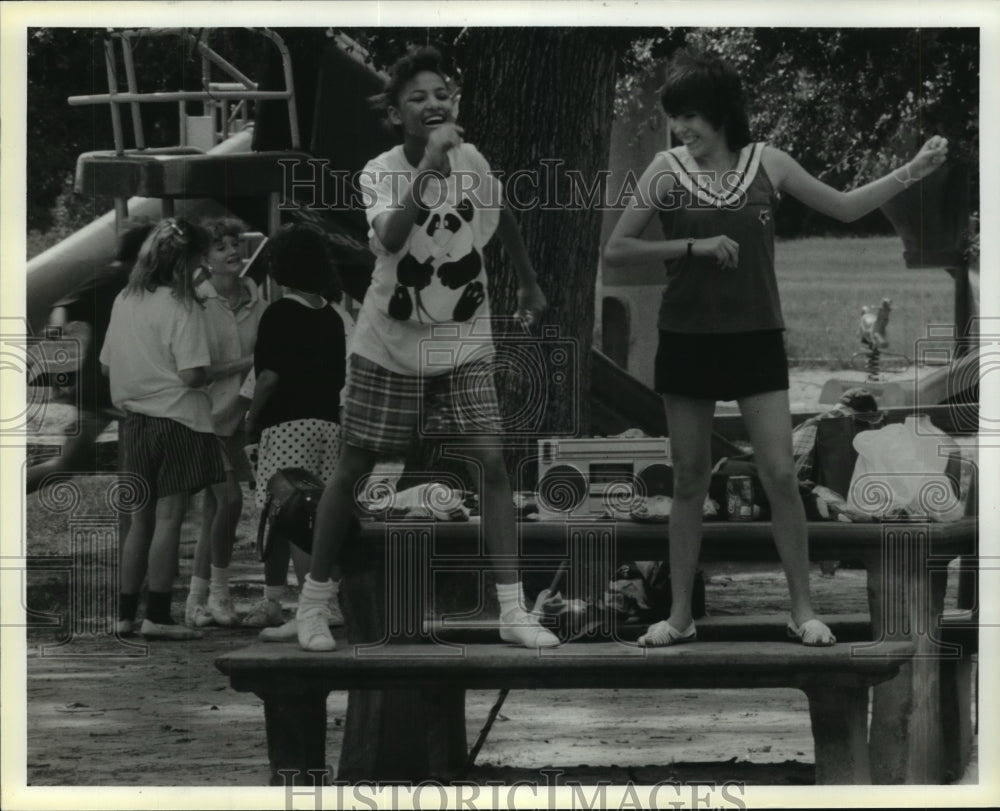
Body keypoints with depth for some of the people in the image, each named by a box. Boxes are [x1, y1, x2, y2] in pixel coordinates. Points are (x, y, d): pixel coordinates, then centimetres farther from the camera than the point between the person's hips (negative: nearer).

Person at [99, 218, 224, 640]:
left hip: (134, 421, 6)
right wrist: (212, 373, 1)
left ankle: (126, 612, 15)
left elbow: (107, 365, 12)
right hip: (177, 421, -6)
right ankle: (157, 615, -4)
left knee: (141, 518, 14)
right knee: (169, 517, -3)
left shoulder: (124, 301, 6)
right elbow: (191, 375, -19)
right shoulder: (182, 307, -13)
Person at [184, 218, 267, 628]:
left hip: (241, 412, 5)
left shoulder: (255, 299, 6)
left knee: (214, 508, 7)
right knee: (229, 499, -15)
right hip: (209, 412, -5)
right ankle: (218, 591, 1)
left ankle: (196, 601, 13)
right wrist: (243, 364, -16)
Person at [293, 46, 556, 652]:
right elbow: (391, 238, -36)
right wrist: (430, 165, -42)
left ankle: (513, 611, -8)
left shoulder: (471, 161, -6)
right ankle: (314, 599, 20)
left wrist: (530, 282, 24)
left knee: (492, 463, -10)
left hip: (463, 348, 2)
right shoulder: (381, 173, -15)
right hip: (389, 349, -2)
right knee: (353, 470, 5)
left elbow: (503, 217, 15)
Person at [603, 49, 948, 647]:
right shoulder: (668, 170, -4)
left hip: (756, 340, 0)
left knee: (781, 474, -3)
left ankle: (803, 610, 7)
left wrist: (913, 172, -3)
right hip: (688, 342, 0)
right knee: (690, 481, 6)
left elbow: (845, 208, 7)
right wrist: (693, 246, -15)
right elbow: (616, 250, -5)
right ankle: (680, 615, 15)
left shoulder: (767, 164, -2)